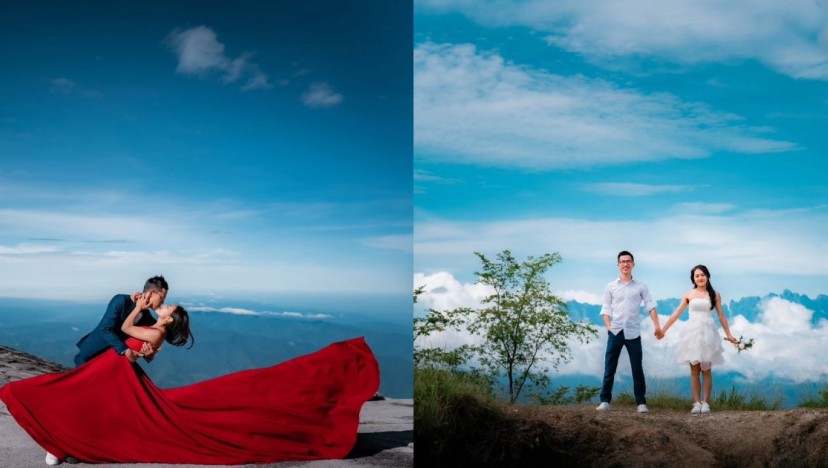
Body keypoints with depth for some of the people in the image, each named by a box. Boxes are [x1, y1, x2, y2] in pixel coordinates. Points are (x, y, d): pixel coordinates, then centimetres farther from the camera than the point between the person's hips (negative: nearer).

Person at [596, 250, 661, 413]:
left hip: (633, 333, -1)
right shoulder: (611, 287, 8)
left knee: (637, 369, 2)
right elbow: (606, 309, 9)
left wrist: (657, 326, -10)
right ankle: (605, 401, 6)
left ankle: (641, 403, 8)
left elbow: (650, 306, 1)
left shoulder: (640, 286, 6)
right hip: (615, 332, 1)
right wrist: (608, 326, -5)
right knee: (609, 368, 1)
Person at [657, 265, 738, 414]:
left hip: (707, 333, -1)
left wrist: (729, 334, 8)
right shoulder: (689, 295, 7)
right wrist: (663, 330, 7)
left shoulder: (714, 295, 6)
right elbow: (676, 314, 9)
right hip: (692, 333, 1)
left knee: (706, 370, -1)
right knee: (694, 370, 0)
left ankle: (705, 402, 3)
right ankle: (696, 403, 0)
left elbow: (721, 316, 10)